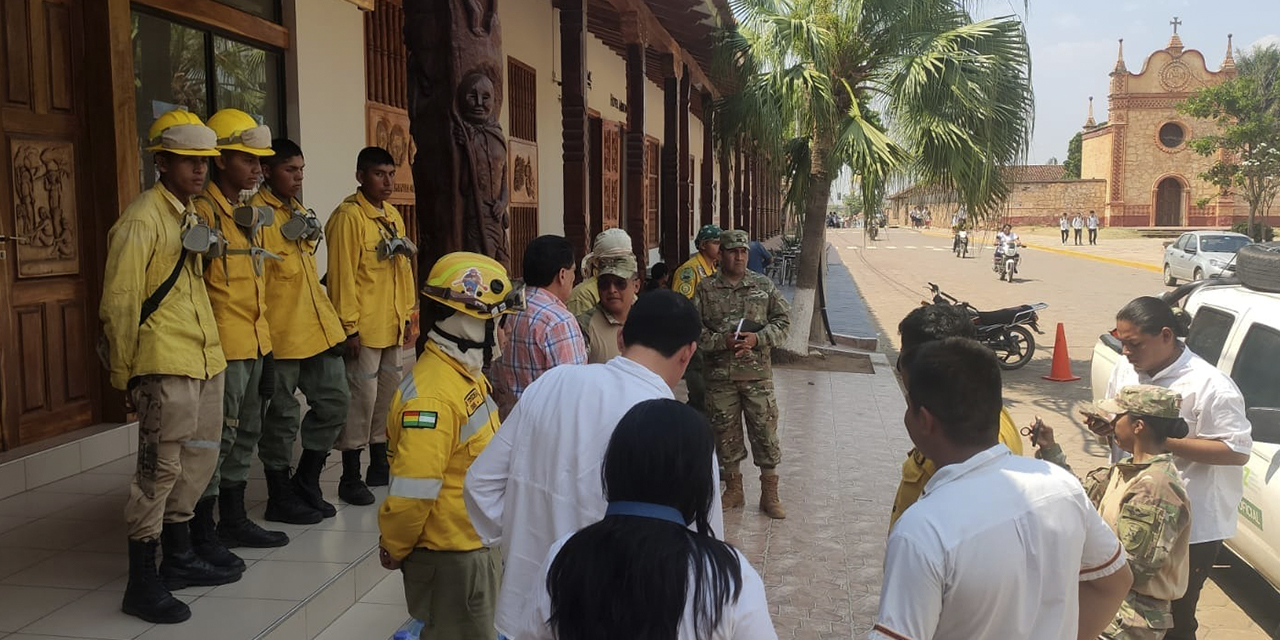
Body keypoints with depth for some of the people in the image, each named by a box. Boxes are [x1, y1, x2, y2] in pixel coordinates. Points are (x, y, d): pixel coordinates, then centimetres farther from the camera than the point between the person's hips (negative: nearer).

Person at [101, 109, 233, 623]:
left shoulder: (192, 217, 16)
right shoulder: (141, 221, -10)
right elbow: (119, 304, -11)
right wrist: (124, 375, -8)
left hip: (203, 359, 9)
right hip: (166, 366, -9)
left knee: (198, 461, 15)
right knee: (160, 468, -4)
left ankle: (179, 557, 30)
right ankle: (141, 584, 6)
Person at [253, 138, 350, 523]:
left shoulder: (300, 212, 18)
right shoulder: (257, 213, -9)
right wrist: (263, 330, -18)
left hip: (317, 327, 8)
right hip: (281, 333, -8)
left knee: (335, 402, 10)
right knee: (282, 416, 2)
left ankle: (306, 485, 24)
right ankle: (280, 499, 16)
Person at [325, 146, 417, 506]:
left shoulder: (393, 216, 14)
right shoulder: (348, 217, -12)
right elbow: (342, 276, -16)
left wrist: (407, 313, 15)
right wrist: (349, 327, -18)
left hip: (392, 327, 8)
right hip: (363, 329, -8)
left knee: (389, 396, 14)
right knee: (361, 399, -4)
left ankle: (380, 467, 27)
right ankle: (350, 477, 6)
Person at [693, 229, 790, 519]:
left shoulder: (764, 285, 4)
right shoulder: (705, 289, 1)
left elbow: (782, 320, 3)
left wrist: (757, 338, -13)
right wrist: (721, 341, -16)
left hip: (758, 374, 0)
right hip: (719, 375, 0)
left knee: (765, 432, 2)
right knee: (726, 433, 10)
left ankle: (769, 495, 15)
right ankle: (733, 490, 27)